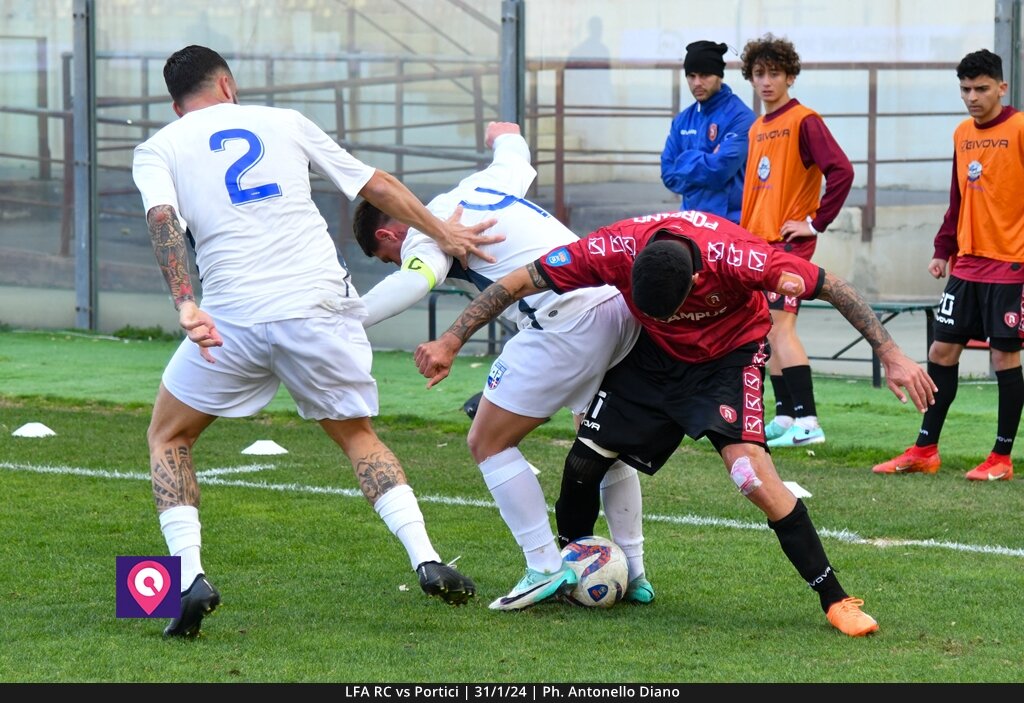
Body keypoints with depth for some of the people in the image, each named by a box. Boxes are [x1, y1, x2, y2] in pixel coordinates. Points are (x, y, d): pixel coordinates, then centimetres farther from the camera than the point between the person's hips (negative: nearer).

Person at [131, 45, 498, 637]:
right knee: (359, 437, 21)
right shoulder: (283, 122, 17)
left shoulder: (158, 150, 11)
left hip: (234, 318, -2)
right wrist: (444, 233, 35)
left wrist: (186, 305, -20)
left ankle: (191, 579, -2)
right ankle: (427, 561, 2)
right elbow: (378, 186, 22)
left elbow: (162, 218, -10)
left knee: (168, 439, 18)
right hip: (322, 305, 2)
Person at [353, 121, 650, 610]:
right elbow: (513, 151, 47)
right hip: (622, 299, 9)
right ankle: (634, 573, 27)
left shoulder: (424, 233, 1)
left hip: (568, 319, -9)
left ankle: (545, 568, -2)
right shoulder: (483, 184, 25)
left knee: (488, 442, 2)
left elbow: (416, 280, -21)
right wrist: (504, 133, 72)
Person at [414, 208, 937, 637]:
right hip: (653, 355, 3)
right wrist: (450, 342, -21)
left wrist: (891, 356, -23)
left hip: (730, 353, -3)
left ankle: (836, 601, -14)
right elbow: (518, 282, -21)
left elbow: (832, 287, -26)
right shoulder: (614, 250, -33)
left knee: (752, 472, -23)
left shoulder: (736, 257, -39)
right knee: (585, 461, 1)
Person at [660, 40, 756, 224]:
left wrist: (686, 160, -2)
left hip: (730, 220, -6)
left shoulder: (740, 117, -8)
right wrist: (703, 162, -7)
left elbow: (721, 169, -17)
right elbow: (669, 174, 9)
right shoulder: (683, 120, 13)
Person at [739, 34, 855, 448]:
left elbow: (841, 171, -18)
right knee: (769, 330, 9)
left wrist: (817, 223, -16)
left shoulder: (804, 121, -9)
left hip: (788, 241, -9)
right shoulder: (757, 129, 16)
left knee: (779, 325, -16)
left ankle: (807, 422, -20)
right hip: (758, 241, 9)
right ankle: (785, 418, 15)